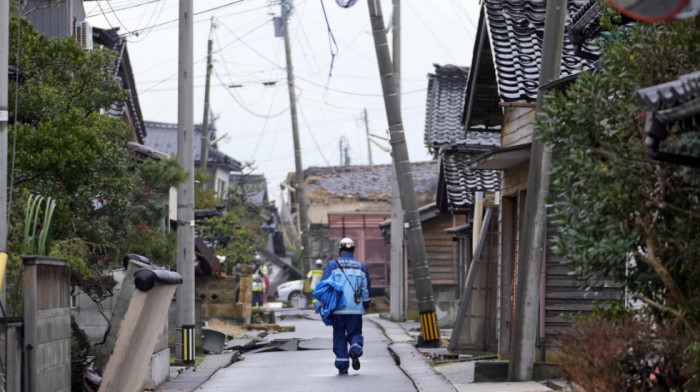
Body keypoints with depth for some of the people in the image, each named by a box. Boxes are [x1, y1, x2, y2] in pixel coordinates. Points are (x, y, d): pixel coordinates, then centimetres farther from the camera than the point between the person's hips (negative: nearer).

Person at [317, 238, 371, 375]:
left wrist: (321, 304, -2)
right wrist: (365, 306, 22)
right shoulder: (361, 267, 8)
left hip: (337, 308, -1)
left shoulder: (332, 265, 0)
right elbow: (366, 289, 12)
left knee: (339, 337, 6)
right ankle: (355, 350, -19)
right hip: (355, 309, 1)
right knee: (355, 332, 12)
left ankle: (342, 366, 4)